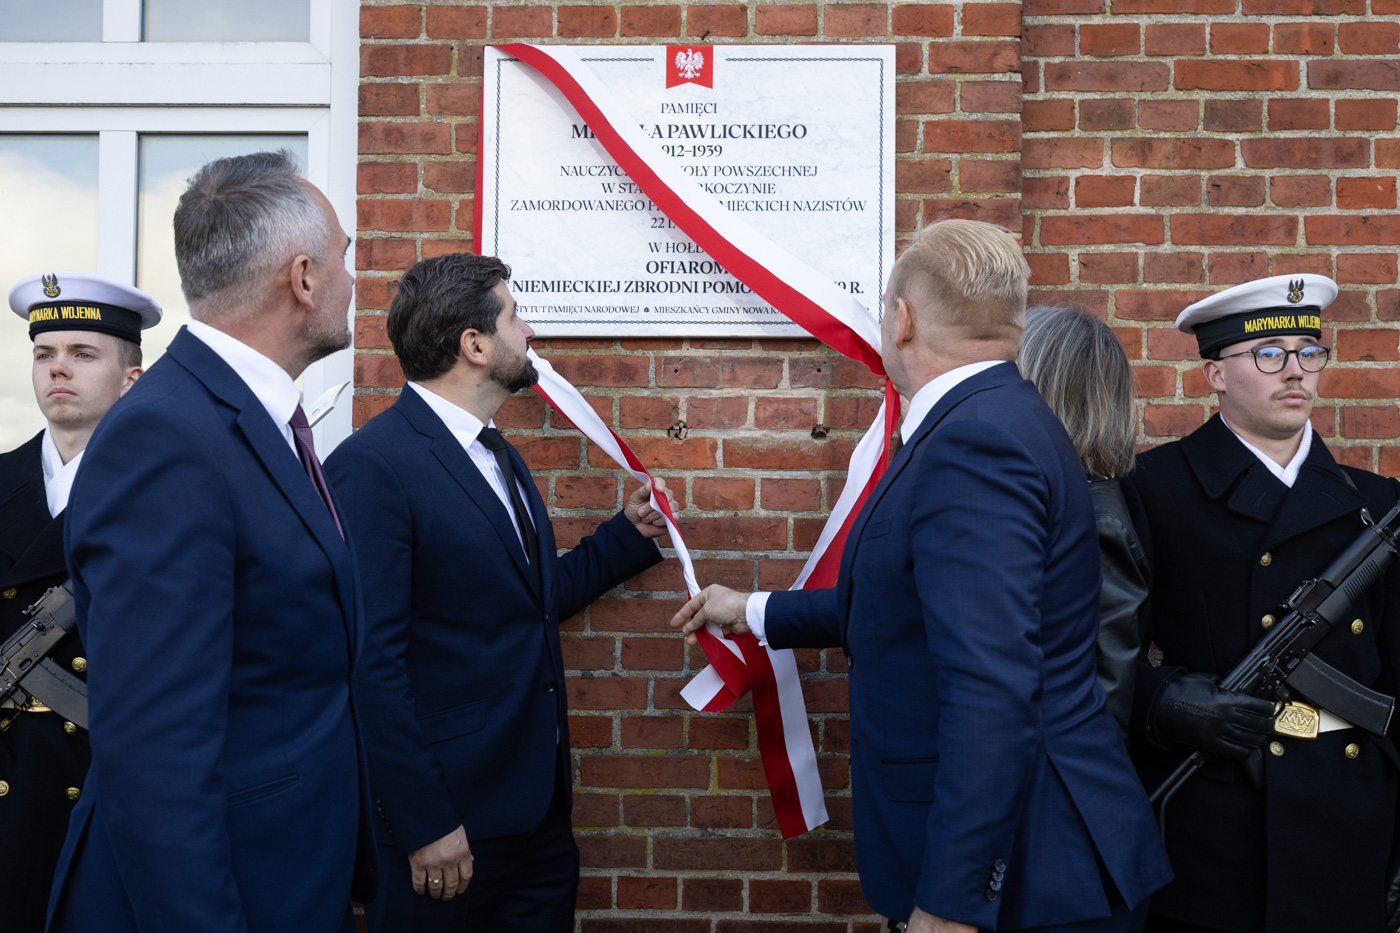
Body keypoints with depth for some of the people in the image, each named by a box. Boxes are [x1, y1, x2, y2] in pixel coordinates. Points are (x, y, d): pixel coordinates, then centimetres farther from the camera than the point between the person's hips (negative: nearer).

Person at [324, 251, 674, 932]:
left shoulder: (499, 456, 12)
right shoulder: (373, 465, -17)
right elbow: (374, 662, -20)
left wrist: (630, 533, 18)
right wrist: (424, 825, -19)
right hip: (450, 820, -8)